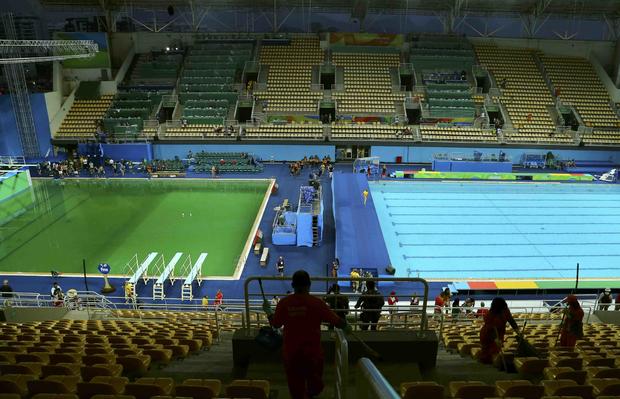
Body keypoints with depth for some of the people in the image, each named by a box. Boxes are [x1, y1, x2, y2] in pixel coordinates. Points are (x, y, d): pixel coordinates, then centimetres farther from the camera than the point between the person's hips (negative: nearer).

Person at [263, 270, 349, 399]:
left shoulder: (284, 302, -11)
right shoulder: (317, 303, -16)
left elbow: (275, 324, 1)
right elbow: (336, 321, -10)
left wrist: (268, 310, 19)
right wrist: (346, 327, 11)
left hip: (291, 352, 2)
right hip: (312, 351, -2)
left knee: (295, 383, 20)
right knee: (315, 383, 23)